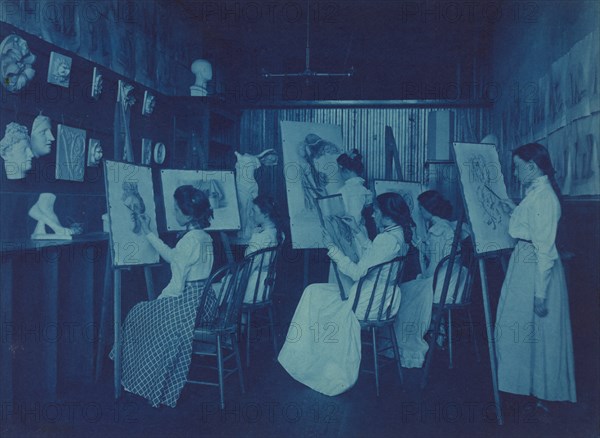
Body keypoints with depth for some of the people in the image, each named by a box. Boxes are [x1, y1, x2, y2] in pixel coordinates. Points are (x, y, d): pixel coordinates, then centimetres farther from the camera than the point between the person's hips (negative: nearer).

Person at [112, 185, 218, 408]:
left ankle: (145, 382, 25)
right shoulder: (204, 236, 7)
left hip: (189, 304, -9)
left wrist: (160, 298, -2)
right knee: (147, 312, 26)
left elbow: (177, 287, -21)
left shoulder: (189, 241, -21)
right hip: (204, 300, 9)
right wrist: (148, 233, 23)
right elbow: (173, 257, 19)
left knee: (140, 315, 11)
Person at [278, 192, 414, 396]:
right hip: (382, 296, 10)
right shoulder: (400, 234, 3)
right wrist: (358, 231, 18)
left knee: (314, 294, 7)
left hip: (368, 303, -10)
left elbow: (357, 272, -26)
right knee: (314, 291, 18)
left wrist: (332, 247, -22)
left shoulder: (386, 239, -27)